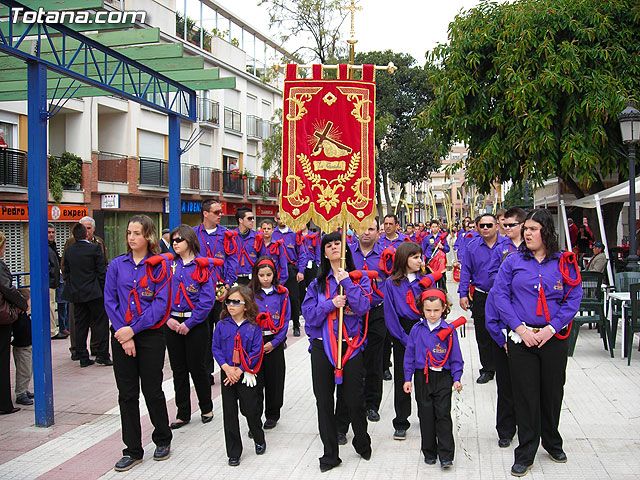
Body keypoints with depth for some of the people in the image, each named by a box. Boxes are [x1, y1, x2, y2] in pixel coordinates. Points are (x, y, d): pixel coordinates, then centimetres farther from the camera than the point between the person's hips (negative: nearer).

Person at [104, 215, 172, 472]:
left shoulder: (159, 265, -3)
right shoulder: (117, 265, 5)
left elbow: (160, 303, -10)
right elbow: (110, 301, 1)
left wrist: (133, 329, -15)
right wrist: (122, 332, -10)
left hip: (150, 335, -3)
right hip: (121, 336, 3)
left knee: (152, 390, 6)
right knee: (127, 394, 7)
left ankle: (163, 440, 28)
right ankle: (133, 450, 17)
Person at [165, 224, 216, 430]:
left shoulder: (202, 265, -6)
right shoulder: (170, 265, 7)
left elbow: (207, 299, -11)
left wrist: (189, 323, -14)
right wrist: (168, 318, -8)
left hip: (195, 323, -4)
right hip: (172, 324, 4)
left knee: (197, 367, 3)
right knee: (178, 369, 9)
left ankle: (206, 408, 23)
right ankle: (183, 413, 19)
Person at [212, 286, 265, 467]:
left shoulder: (253, 327, -6)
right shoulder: (221, 325, 1)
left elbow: (256, 352, -8)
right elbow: (216, 348, 2)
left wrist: (240, 371, -14)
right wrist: (226, 368, -12)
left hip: (246, 374, -2)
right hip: (227, 374, 2)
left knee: (249, 409, 2)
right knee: (229, 413, 5)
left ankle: (259, 440, 31)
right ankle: (233, 452, 15)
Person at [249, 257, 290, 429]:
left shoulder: (282, 293, 3)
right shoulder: (250, 293, 2)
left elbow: (285, 320, 1)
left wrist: (274, 342, -7)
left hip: (275, 342, 1)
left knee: (274, 380, 8)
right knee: (255, 381, -2)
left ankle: (272, 415, 23)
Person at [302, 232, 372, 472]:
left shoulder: (359, 278, 4)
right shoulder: (318, 282, 9)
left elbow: (362, 307, -10)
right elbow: (308, 313, -1)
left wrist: (347, 282, -15)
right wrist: (331, 304, -14)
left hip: (350, 344, -2)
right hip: (322, 346, 2)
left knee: (354, 400, 2)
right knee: (324, 402, 4)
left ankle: (362, 443, 29)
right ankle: (330, 454, 16)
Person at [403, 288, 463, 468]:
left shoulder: (449, 330, -3)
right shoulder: (416, 330, 1)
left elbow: (455, 356, 3)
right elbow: (409, 355, 6)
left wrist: (456, 378, -3)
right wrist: (408, 378, 3)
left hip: (443, 378, -2)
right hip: (422, 377, 2)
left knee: (443, 414, -4)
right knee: (426, 416, 7)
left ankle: (446, 455, 2)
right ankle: (429, 453, 20)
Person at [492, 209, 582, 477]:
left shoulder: (564, 263, 1)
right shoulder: (513, 261, 1)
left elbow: (573, 299, -1)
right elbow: (500, 295, -3)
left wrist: (551, 328, -12)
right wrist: (520, 328, -12)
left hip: (554, 338, 1)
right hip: (521, 338, -1)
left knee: (553, 392, 13)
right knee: (525, 394, 2)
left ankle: (552, 442, 36)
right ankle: (525, 453, 13)